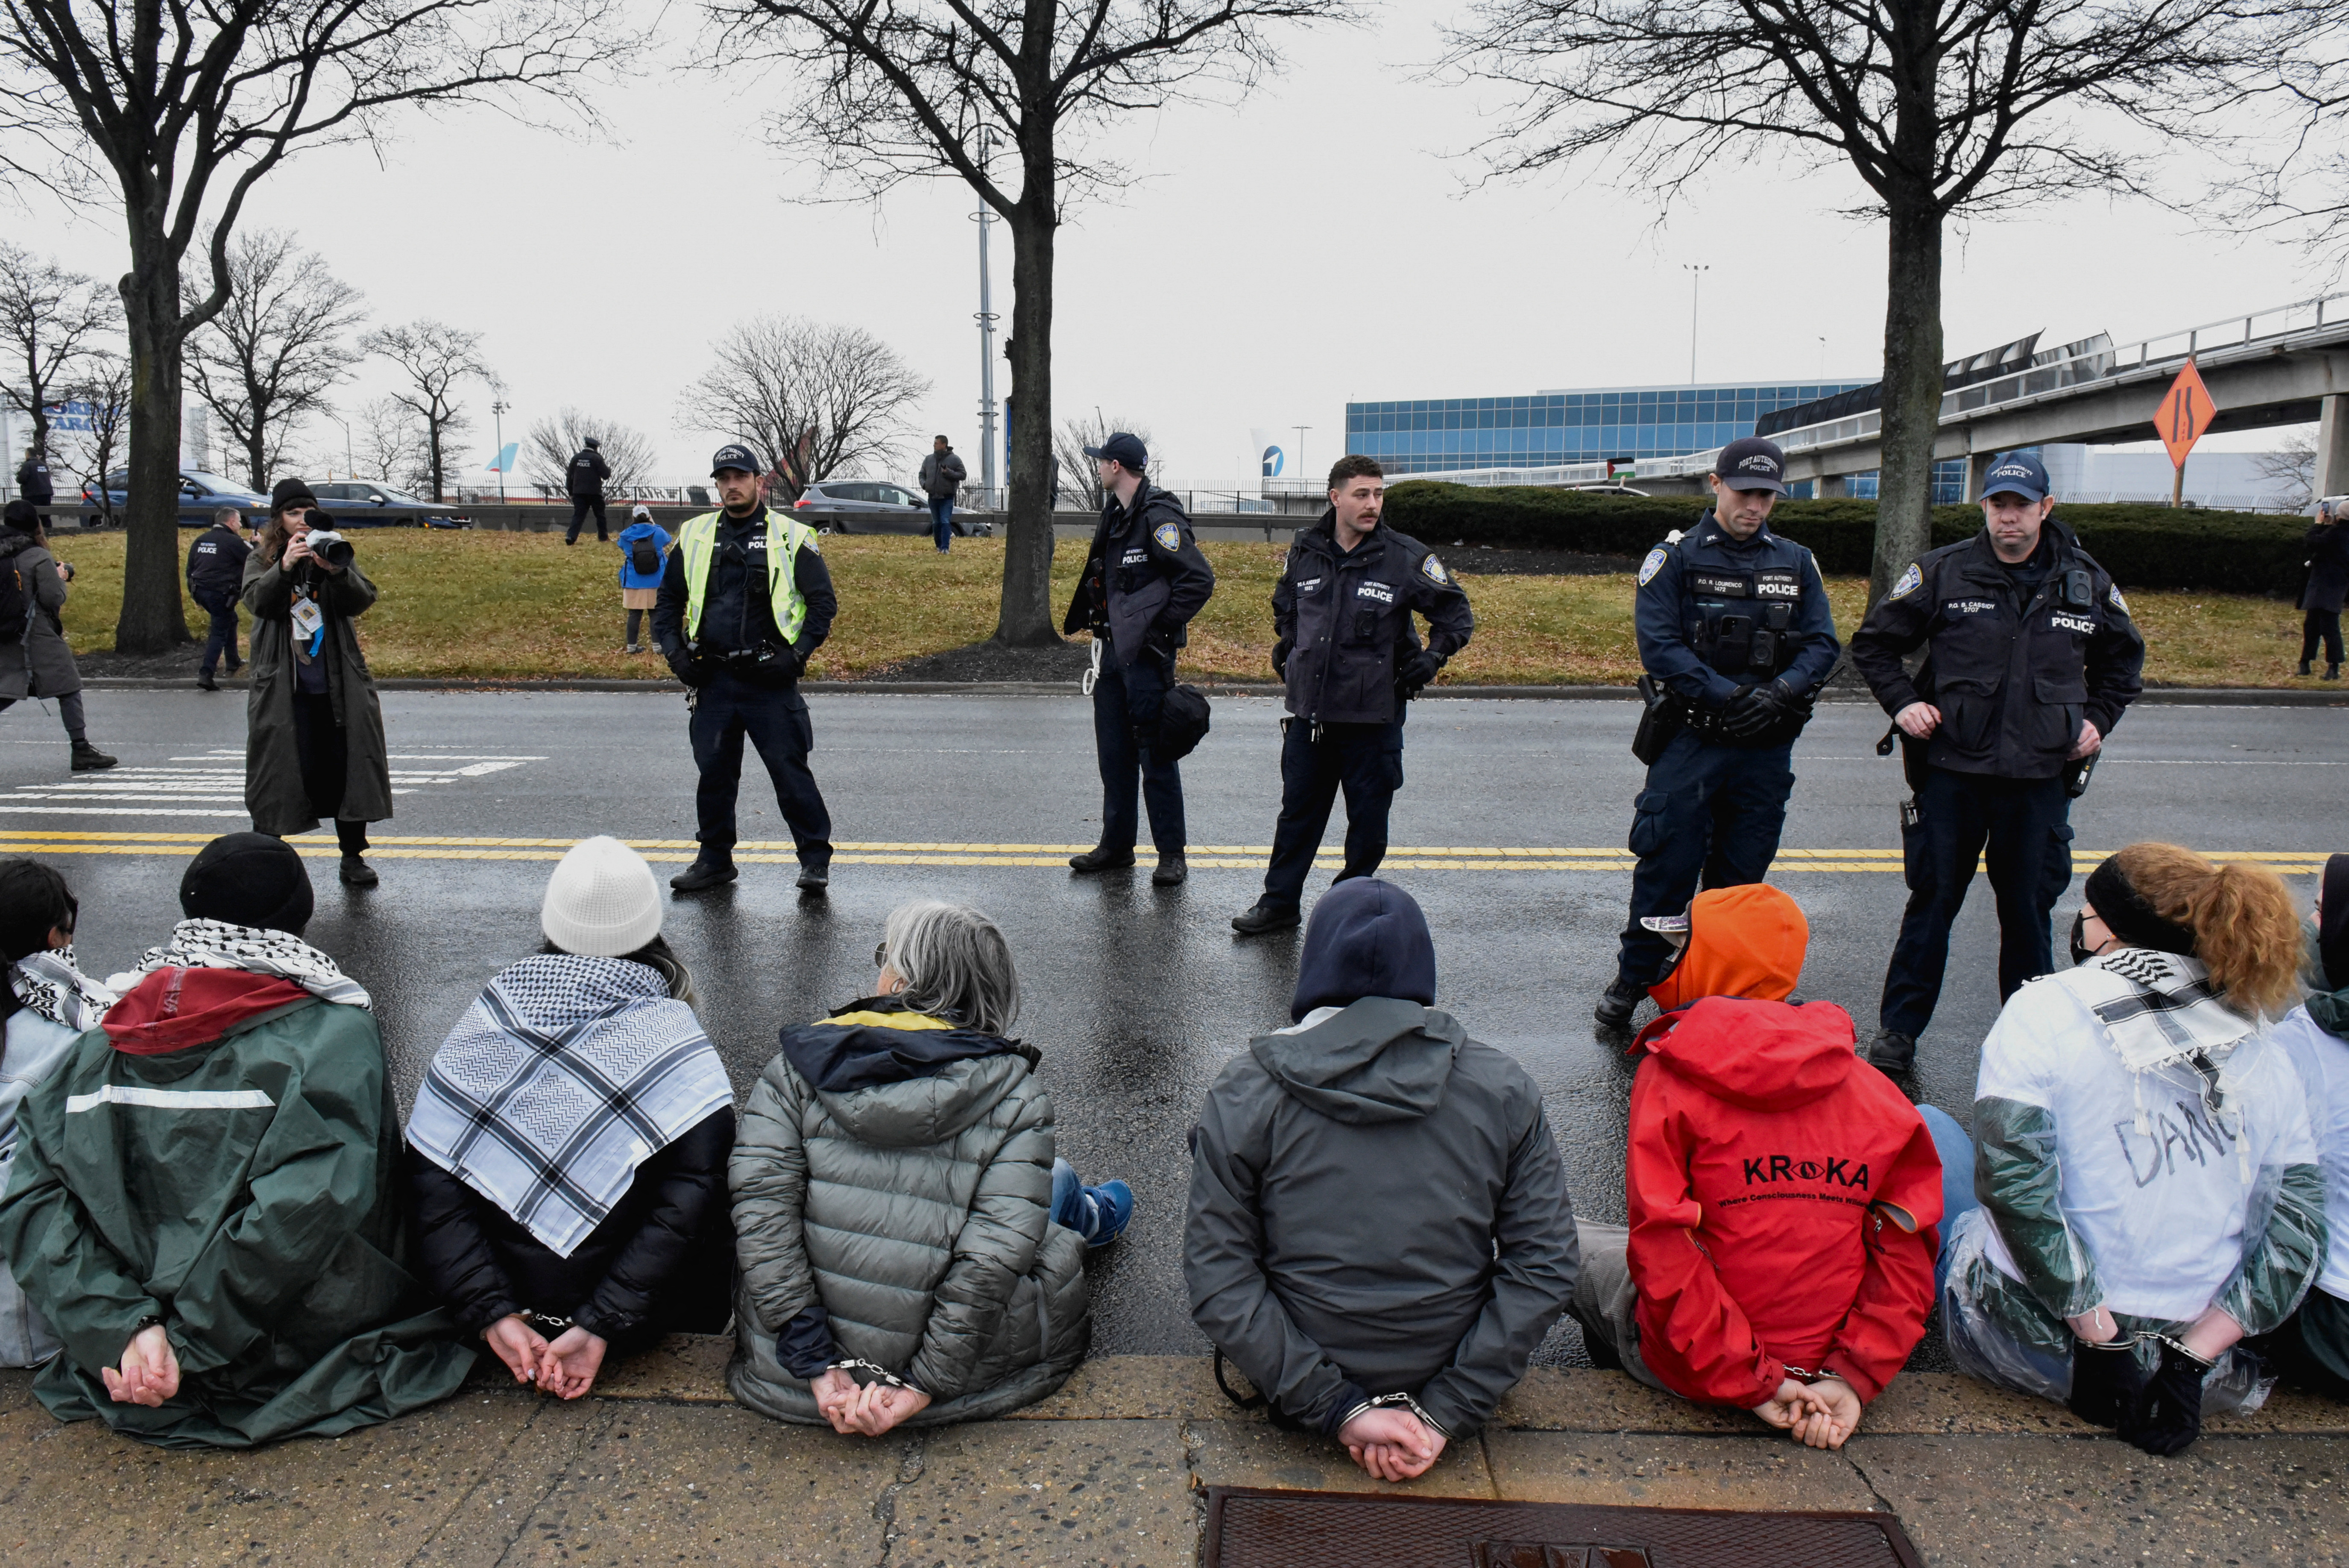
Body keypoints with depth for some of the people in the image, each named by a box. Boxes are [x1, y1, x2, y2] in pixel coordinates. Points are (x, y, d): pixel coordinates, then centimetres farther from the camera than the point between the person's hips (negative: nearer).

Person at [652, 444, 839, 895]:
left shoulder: (791, 536, 0)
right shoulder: (694, 536, 12)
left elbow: (823, 601, 0)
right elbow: (668, 599, 20)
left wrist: (797, 655, -10)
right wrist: (674, 651, 6)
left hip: (770, 678, -4)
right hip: (712, 679, 4)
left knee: (789, 769, -4)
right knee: (714, 771, 9)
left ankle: (815, 857, 7)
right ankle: (715, 859, 22)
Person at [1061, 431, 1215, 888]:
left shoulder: (1158, 518, -15)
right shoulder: (1116, 514, 13)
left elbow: (1200, 579, -21)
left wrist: (1162, 626, -17)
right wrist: (1095, 624, 13)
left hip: (1146, 654, -9)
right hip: (1112, 649, 9)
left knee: (1155, 755, -3)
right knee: (1114, 753, 13)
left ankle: (1172, 853, 6)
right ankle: (1117, 845, 23)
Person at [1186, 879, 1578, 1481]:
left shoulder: (1245, 1093, -14)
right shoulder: (1503, 1088, -10)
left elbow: (1217, 1285, -17)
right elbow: (1544, 1269, -11)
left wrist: (1340, 1410, -14)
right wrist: (1442, 1414, -11)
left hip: (1299, 1393, -1)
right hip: (1446, 1381, 2)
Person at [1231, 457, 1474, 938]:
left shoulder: (1406, 558, -6)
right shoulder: (1305, 552, 4)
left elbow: (1458, 615, 4)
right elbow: (1284, 603, 27)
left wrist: (1431, 658, -7)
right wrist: (1286, 644, 15)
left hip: (1373, 717, -3)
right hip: (1309, 713, 3)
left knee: (1368, 821, 7)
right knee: (1297, 812, 13)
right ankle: (1280, 901, 25)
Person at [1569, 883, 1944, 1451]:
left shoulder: (1670, 1074, -13)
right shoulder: (1872, 1090, -1)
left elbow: (1662, 1251, -20)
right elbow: (1906, 1253, -5)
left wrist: (1750, 1383, -15)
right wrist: (1854, 1378, -8)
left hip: (1688, 1371, -5)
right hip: (1822, 1358, 5)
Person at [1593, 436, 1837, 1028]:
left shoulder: (1796, 564, 11)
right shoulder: (1676, 558, -1)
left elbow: (1823, 644, 5)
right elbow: (1659, 645, -11)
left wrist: (1780, 692, -14)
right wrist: (1728, 696, -18)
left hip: (1767, 748, 4)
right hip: (1692, 741, -3)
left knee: (1743, 873, 10)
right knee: (1668, 866, -4)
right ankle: (1632, 980, 9)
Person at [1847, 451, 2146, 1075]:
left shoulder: (2087, 583, 6)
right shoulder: (1943, 573, -2)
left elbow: (2123, 658, 23)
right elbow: (1873, 644, 7)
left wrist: (2098, 719, 10)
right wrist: (1902, 702, -4)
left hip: (2040, 779, 2)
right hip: (1952, 772, -2)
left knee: (2029, 910, 10)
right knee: (1931, 905, 5)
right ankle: (1898, 1030, 15)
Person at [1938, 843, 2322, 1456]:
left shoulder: (2045, 1009, -12)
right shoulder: (2262, 1044, 2)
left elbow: (2013, 1179, -23)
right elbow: (2296, 1227, -3)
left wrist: (2100, 1333, -18)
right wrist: (2193, 1357, -7)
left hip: (2039, 1344, -6)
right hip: (2195, 1334, 6)